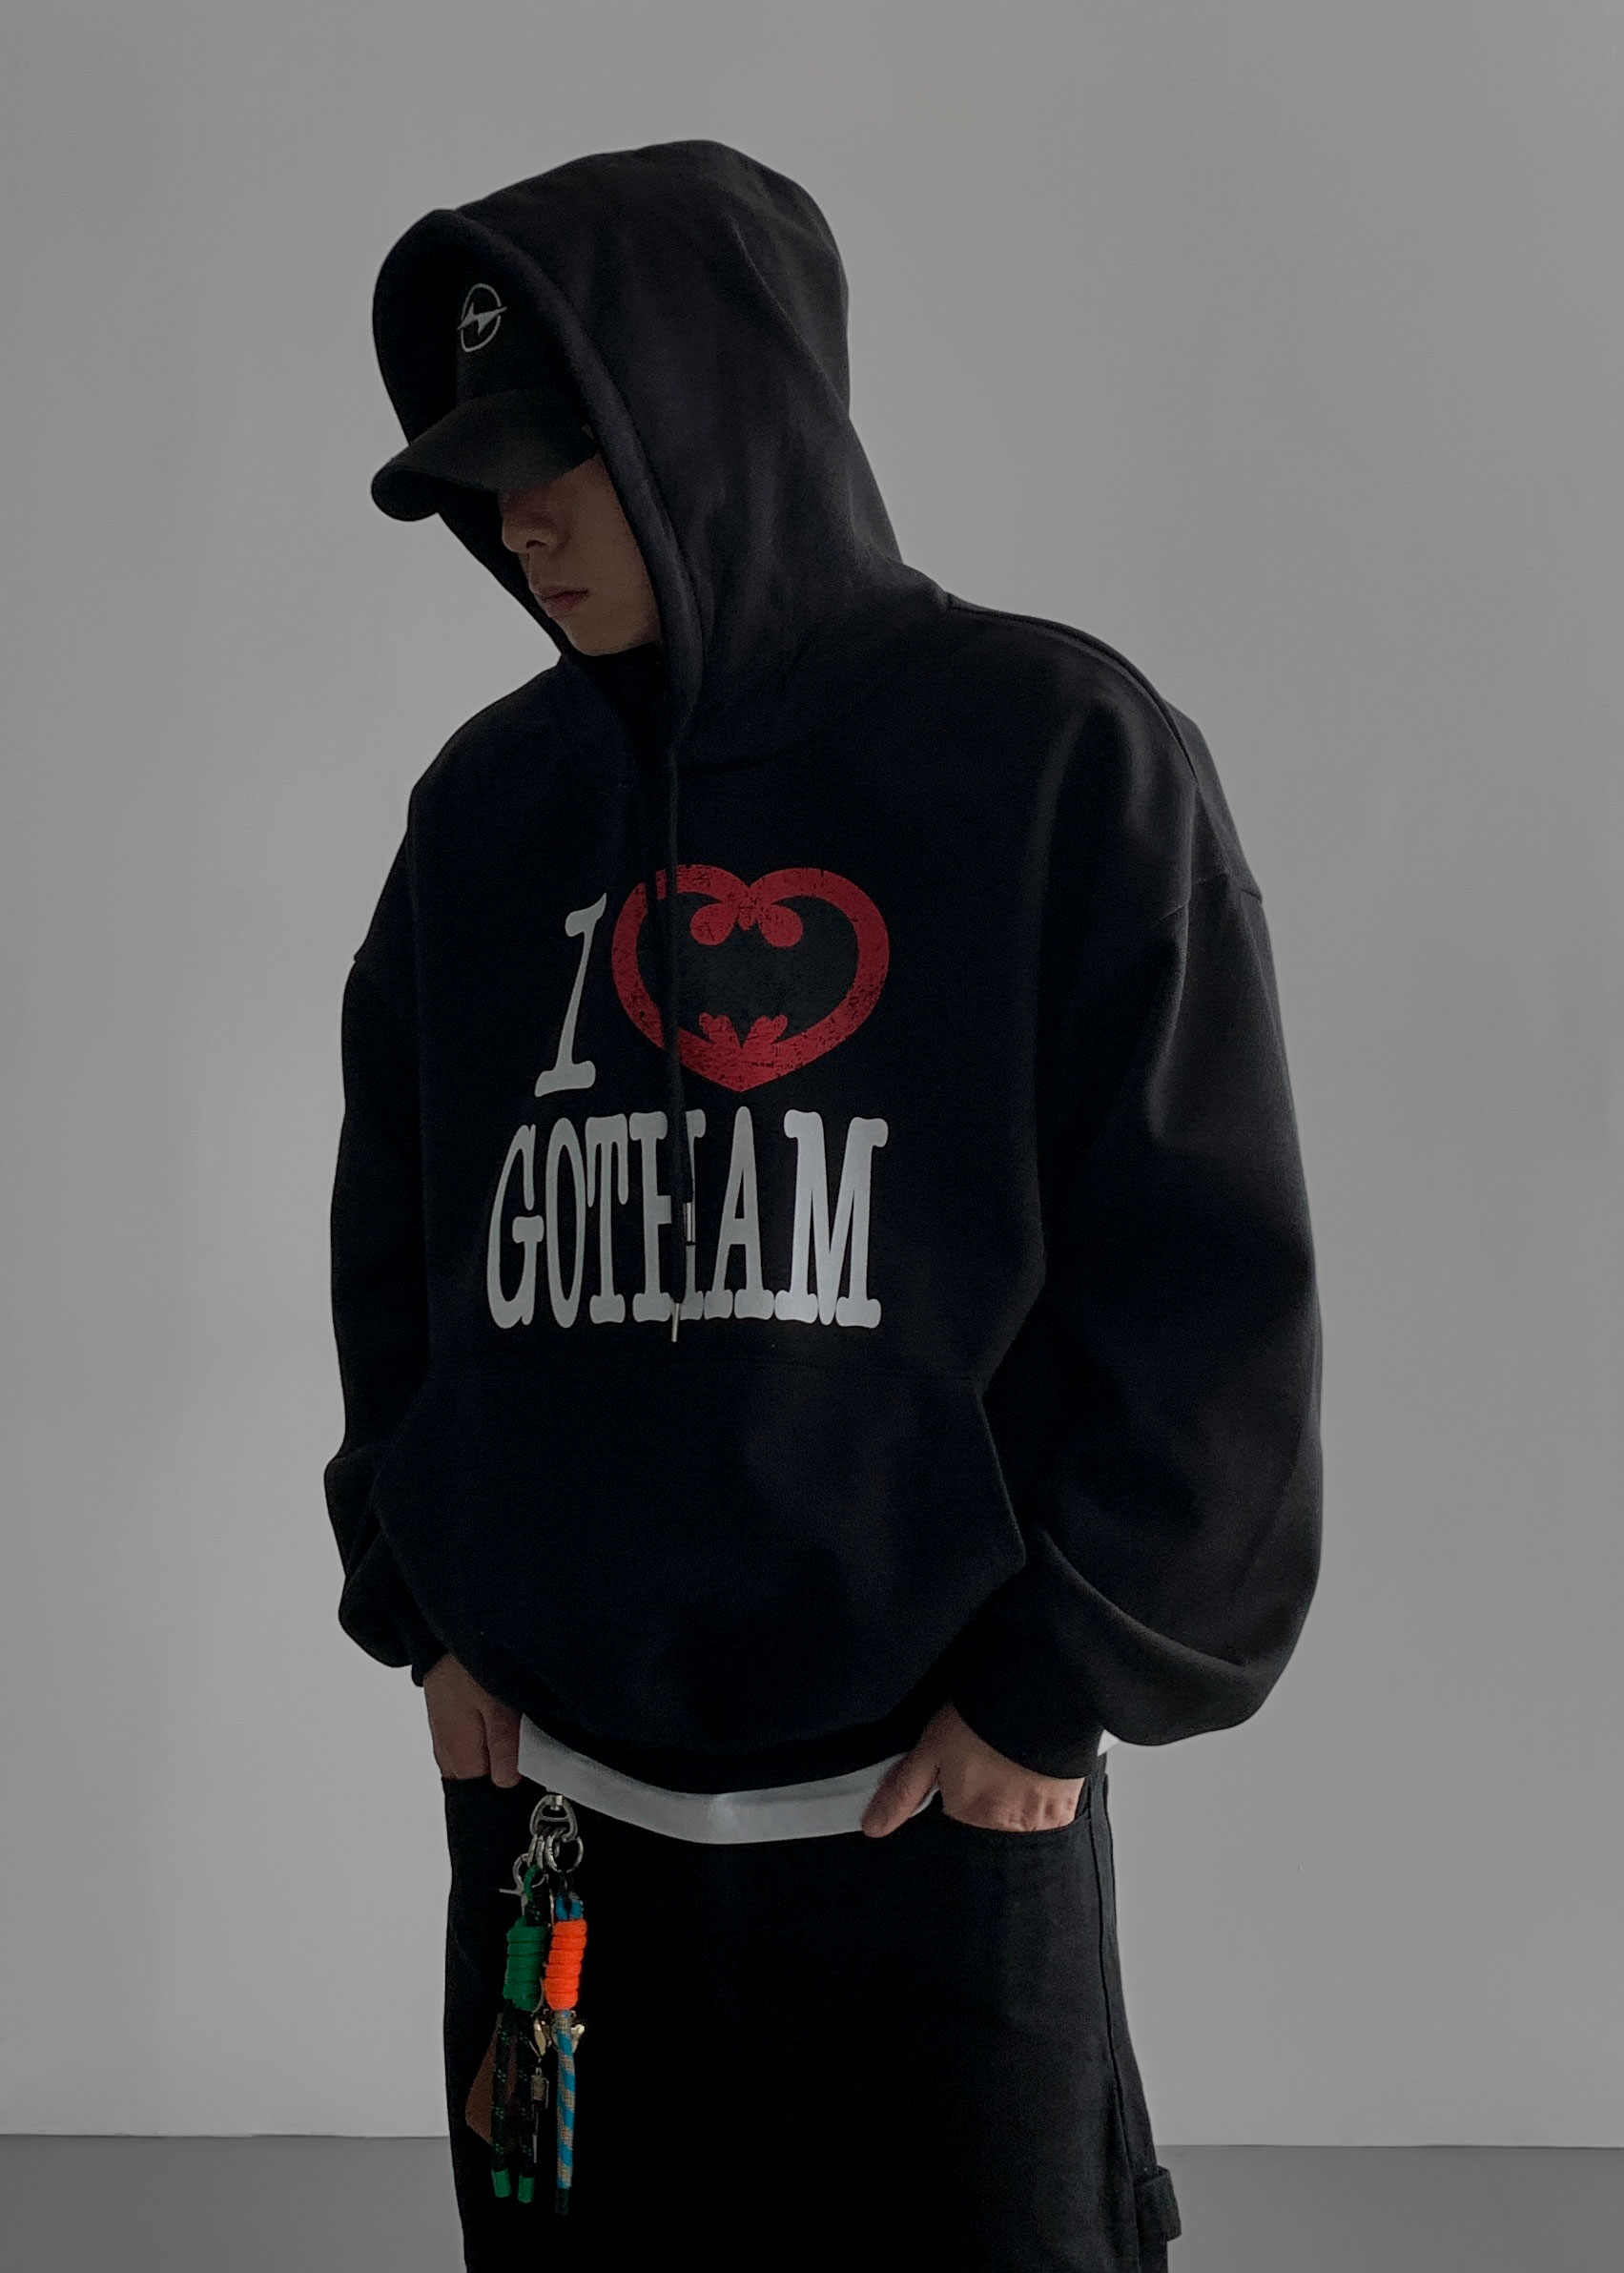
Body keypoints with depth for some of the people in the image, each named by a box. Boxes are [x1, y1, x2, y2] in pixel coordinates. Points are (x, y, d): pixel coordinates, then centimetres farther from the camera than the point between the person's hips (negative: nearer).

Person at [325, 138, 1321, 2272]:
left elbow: (1208, 1281, -7)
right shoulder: (491, 803, 7)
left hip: (937, 1809, -4)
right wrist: (426, 1604, 6)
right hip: (544, 1802, 4)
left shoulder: (1057, 753, -7)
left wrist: (1060, 1677, -8)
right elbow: (395, 1245, 14)